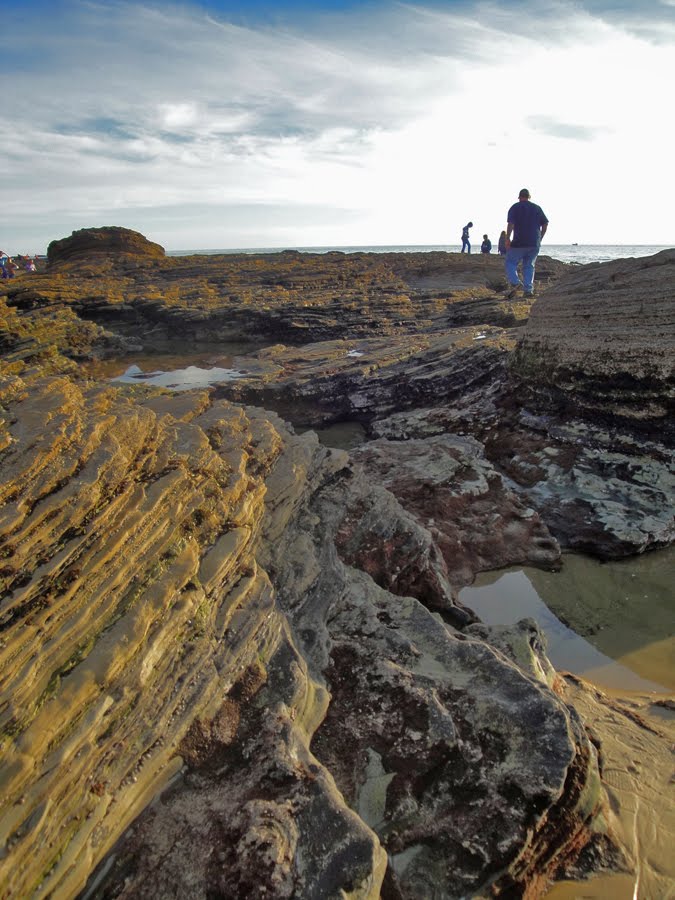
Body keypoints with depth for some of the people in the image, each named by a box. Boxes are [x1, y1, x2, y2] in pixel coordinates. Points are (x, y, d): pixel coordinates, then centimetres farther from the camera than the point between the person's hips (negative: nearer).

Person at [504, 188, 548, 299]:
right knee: (529, 266, 10)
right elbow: (545, 224, 10)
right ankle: (528, 290, 1)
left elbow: (510, 224, -12)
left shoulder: (515, 207, 1)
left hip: (519, 243, -4)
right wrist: (540, 238, 18)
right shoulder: (537, 208, 14)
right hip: (535, 244, 4)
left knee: (510, 263, 4)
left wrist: (508, 239, -9)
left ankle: (515, 283, -19)